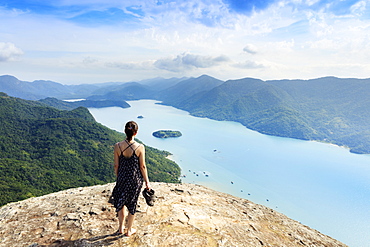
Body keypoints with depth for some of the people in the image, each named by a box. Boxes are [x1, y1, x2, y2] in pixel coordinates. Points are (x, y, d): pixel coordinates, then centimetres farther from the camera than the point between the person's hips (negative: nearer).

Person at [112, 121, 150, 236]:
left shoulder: (118, 146, -13)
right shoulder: (140, 147, -19)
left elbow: (116, 165, -4)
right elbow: (142, 167, -11)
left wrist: (118, 178, 14)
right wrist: (147, 182, 1)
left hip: (122, 178, 2)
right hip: (136, 179, -2)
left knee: (121, 203, 24)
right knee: (132, 205, 18)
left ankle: (121, 228, 41)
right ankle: (129, 230, 35)